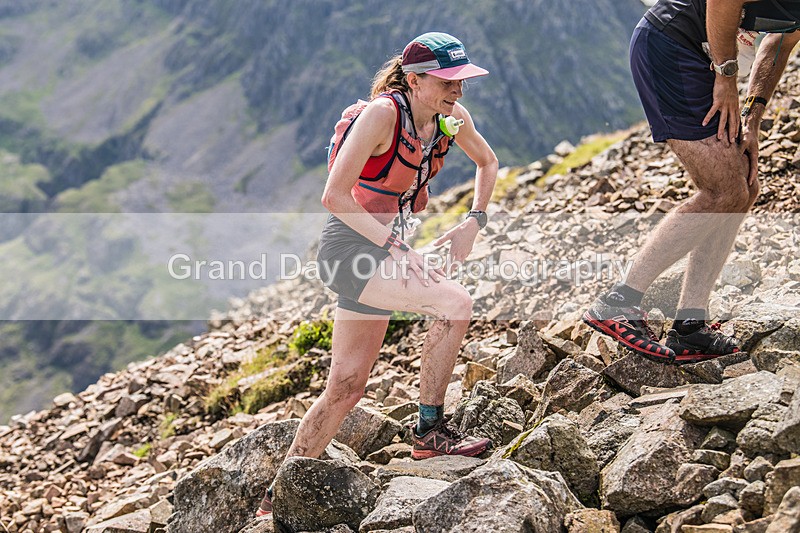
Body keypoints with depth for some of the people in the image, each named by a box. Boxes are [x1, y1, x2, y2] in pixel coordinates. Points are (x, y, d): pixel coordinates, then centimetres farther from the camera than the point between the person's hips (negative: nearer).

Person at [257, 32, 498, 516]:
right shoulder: (381, 114, -19)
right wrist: (395, 246, -24)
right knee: (455, 302, -25)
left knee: (345, 390, 9)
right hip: (350, 245, -8)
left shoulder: (452, 116, 2)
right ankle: (430, 431, -11)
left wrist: (474, 222, 5)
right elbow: (334, 196, -22)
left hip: (384, 248, 8)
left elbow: (488, 162, 21)